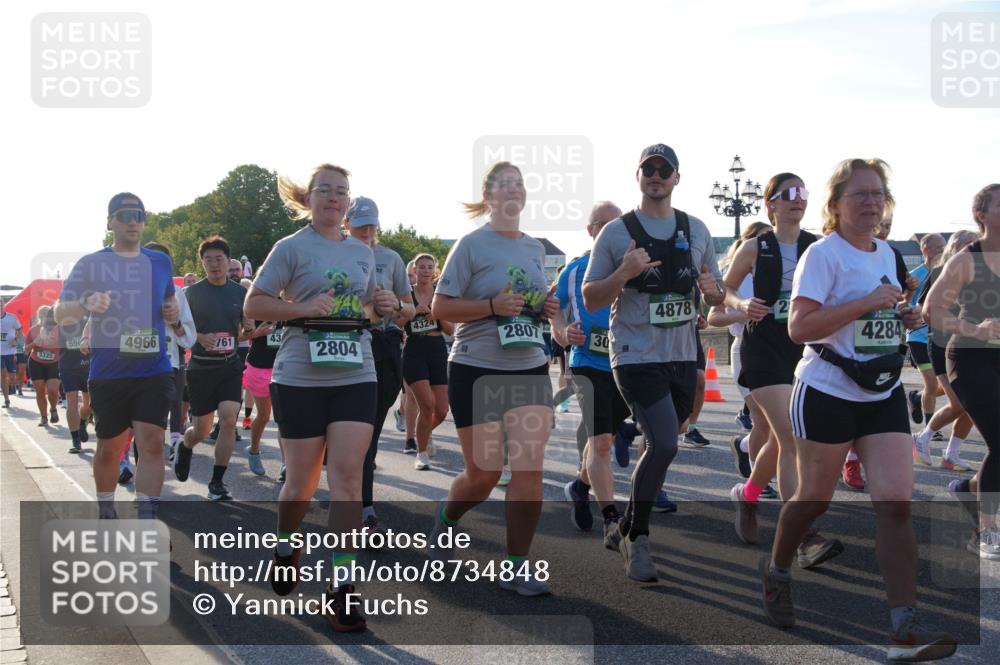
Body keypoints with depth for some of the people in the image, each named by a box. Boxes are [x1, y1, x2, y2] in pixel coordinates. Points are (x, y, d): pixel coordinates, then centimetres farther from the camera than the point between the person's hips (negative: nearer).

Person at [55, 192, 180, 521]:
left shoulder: (160, 262, 10)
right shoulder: (91, 264, 0)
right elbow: (60, 313, -3)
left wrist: (174, 310, 4)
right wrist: (86, 304, -25)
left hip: (154, 371, 1)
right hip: (108, 373, -1)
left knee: (151, 442, -13)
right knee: (109, 448, 11)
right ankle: (106, 512, 33)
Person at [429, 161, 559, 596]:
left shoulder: (535, 248, 11)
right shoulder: (471, 245, -6)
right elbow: (440, 308, -8)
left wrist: (547, 308, 0)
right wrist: (494, 306, -21)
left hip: (529, 368, 4)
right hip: (477, 369, -4)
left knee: (529, 466, -7)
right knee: (483, 474, 2)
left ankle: (517, 566, 2)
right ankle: (446, 517, 36)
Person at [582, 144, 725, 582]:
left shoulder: (696, 230, 10)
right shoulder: (616, 233, -2)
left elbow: (717, 297, 17)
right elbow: (590, 300, -3)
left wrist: (713, 290, -7)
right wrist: (624, 273, -20)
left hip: (682, 357, 5)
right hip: (636, 356, -5)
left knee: (661, 447, 12)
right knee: (664, 444, -18)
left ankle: (628, 526, 33)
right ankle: (637, 537, 0)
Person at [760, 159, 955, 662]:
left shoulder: (886, 253, 12)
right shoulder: (822, 254, -11)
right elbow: (798, 327, -21)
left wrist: (903, 317, 6)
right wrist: (866, 302, -25)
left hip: (883, 394, 6)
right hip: (828, 392, -5)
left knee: (896, 501, -7)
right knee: (815, 498, 9)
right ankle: (776, 570, 39)